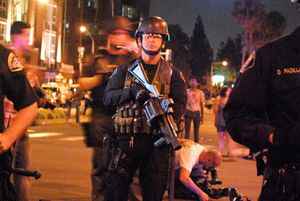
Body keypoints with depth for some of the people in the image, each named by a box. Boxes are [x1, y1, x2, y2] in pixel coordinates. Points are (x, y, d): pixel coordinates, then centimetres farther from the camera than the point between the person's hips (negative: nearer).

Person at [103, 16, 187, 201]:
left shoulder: (173, 74, 13)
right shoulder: (125, 70, 13)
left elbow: (180, 104, 0)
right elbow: (108, 97, 3)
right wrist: (132, 92, -15)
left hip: (158, 140, 0)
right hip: (127, 138, 0)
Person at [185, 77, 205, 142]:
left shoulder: (200, 92, 3)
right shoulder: (187, 91, 1)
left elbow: (202, 105, 7)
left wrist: (202, 116, 5)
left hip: (197, 112, 1)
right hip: (188, 112, 0)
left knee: (196, 130, 6)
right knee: (187, 130, 1)